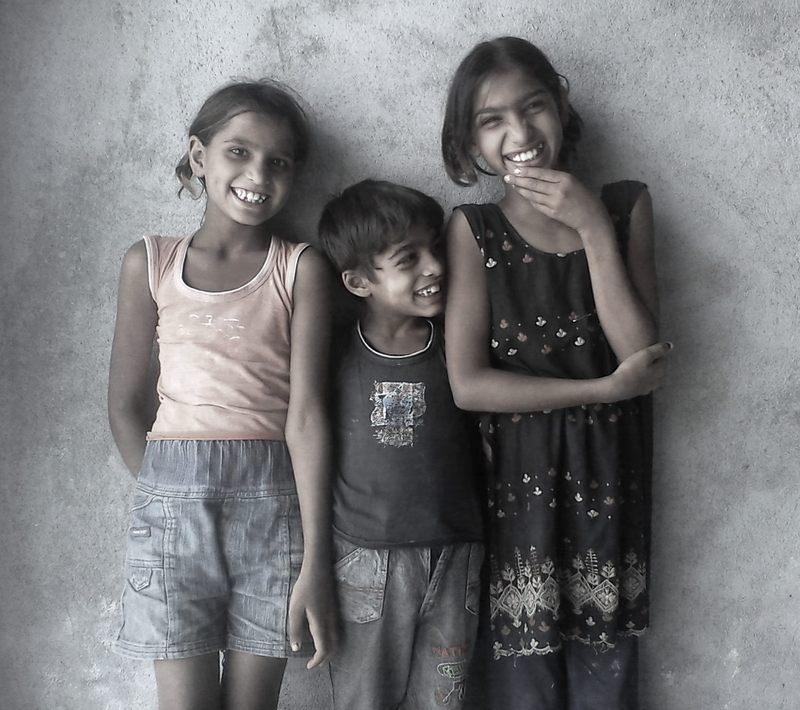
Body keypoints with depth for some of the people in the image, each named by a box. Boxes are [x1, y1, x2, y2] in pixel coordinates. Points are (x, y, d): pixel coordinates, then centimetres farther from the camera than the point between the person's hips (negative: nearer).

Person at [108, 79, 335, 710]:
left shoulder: (301, 268, 0)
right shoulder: (149, 262, 5)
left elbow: (306, 415, -8)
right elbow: (125, 404, 10)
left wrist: (316, 563, -11)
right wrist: (169, 493, 4)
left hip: (274, 499, 0)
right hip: (173, 500, 1)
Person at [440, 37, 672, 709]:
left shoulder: (626, 205, 2)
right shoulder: (474, 228, -3)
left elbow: (641, 352, -8)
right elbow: (469, 384, -11)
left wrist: (593, 230, -13)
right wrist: (604, 389, -12)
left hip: (610, 481, 2)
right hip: (518, 482, -1)